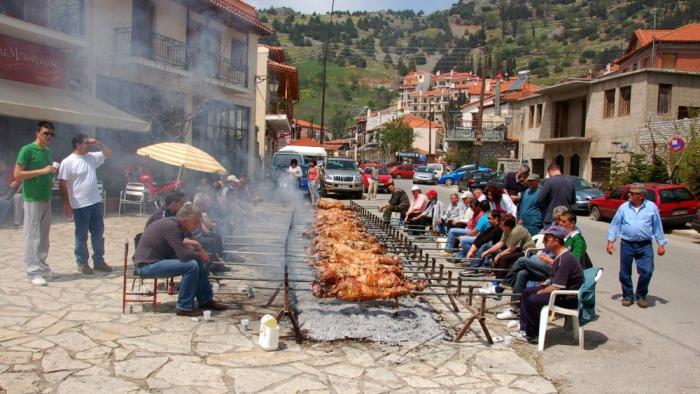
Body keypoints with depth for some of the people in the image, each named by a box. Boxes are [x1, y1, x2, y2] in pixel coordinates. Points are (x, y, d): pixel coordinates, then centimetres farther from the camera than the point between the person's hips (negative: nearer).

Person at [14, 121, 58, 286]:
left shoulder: (47, 151, 13)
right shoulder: (27, 150, -9)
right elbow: (17, 174, -16)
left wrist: (52, 174, 7)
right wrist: (42, 171, -20)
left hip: (46, 199, 8)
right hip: (32, 200, -8)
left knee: (43, 236, 12)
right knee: (32, 236, -4)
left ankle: (42, 267, 21)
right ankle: (33, 272, -1)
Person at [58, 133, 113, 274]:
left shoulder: (92, 157, 7)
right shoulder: (68, 162, -11)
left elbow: (109, 154, 18)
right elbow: (63, 185, -11)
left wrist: (98, 144, 1)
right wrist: (66, 205, -13)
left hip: (96, 203, 6)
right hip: (80, 206, -6)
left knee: (98, 234, 12)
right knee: (81, 236, 5)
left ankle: (98, 261, 21)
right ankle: (82, 263, 17)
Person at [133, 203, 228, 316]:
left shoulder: (174, 222, 3)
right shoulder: (171, 226, -26)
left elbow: (178, 244, 18)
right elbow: (183, 255, -30)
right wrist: (200, 254, -11)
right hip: (147, 265, -10)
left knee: (197, 260, 8)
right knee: (191, 265, -24)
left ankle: (205, 300, 17)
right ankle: (184, 307, -11)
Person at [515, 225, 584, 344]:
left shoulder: (565, 259, -25)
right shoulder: (559, 256, 8)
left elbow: (557, 288, -27)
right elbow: (553, 279, 19)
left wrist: (540, 292, -12)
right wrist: (540, 287, 6)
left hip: (570, 297, -11)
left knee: (533, 300, -23)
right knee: (526, 292, 8)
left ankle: (531, 335, -4)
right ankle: (524, 329, 7)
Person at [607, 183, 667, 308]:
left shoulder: (652, 207, 2)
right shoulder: (624, 207, 2)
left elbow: (657, 227, 7)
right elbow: (615, 225, 5)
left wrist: (661, 244, 5)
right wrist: (610, 241, -1)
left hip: (645, 245, -1)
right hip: (627, 244, 1)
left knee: (647, 271, -6)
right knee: (625, 273, 6)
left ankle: (641, 296, 16)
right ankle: (628, 296, 24)